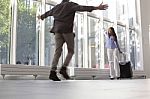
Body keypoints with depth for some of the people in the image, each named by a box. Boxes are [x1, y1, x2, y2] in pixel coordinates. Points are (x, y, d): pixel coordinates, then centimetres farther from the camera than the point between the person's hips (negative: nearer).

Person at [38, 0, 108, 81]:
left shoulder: (56, 7, 22)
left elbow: (47, 13, 39)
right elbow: (82, 8, -13)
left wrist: (41, 17, 62)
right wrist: (96, 8, -22)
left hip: (57, 31, 5)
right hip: (67, 30, -5)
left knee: (58, 52, 0)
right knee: (70, 51, 6)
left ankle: (53, 72, -13)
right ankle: (63, 68, -11)